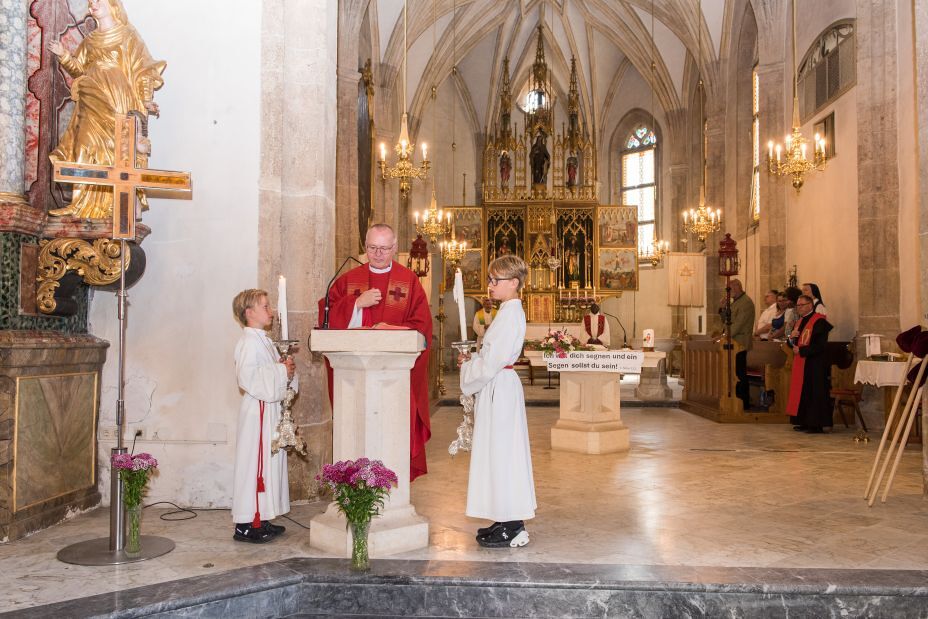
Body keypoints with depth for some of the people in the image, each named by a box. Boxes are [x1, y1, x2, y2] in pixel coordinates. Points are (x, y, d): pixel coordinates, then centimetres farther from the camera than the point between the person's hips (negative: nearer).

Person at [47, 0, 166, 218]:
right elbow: (81, 70, 17)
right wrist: (64, 55, 0)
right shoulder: (90, 41, 18)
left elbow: (143, 70, -2)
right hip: (92, 104, 6)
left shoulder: (128, 36, 3)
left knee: (114, 152, -8)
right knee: (88, 150, 1)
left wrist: (146, 99, -12)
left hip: (117, 102, -5)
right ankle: (82, 204, 2)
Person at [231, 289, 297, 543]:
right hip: (258, 411, -10)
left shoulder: (264, 341, 17)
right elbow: (248, 378, -26)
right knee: (255, 464, -7)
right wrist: (281, 371, -20)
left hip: (271, 408, 10)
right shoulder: (248, 342, -14)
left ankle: (261, 520, 20)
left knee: (270, 462, 12)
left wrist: (287, 370, 5)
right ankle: (245, 524, 0)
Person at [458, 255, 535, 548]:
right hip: (500, 385, 10)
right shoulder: (510, 312, 14)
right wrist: (472, 358, 7)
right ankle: (508, 521, 24)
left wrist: (466, 367, -5)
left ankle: (512, 529, 4)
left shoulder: (509, 315, -18)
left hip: (498, 388, -10)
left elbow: (491, 362, -21)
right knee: (501, 454, 14)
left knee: (500, 453, -4)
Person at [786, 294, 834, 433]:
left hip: (814, 365, -8)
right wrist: (791, 338, -4)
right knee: (802, 394, 9)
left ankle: (817, 424, -1)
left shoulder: (819, 321, -11)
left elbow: (820, 345, -19)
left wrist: (801, 350, -15)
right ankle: (805, 422, 15)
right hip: (800, 364, 8)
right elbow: (792, 344, 18)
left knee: (814, 394, -5)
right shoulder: (800, 321, 16)